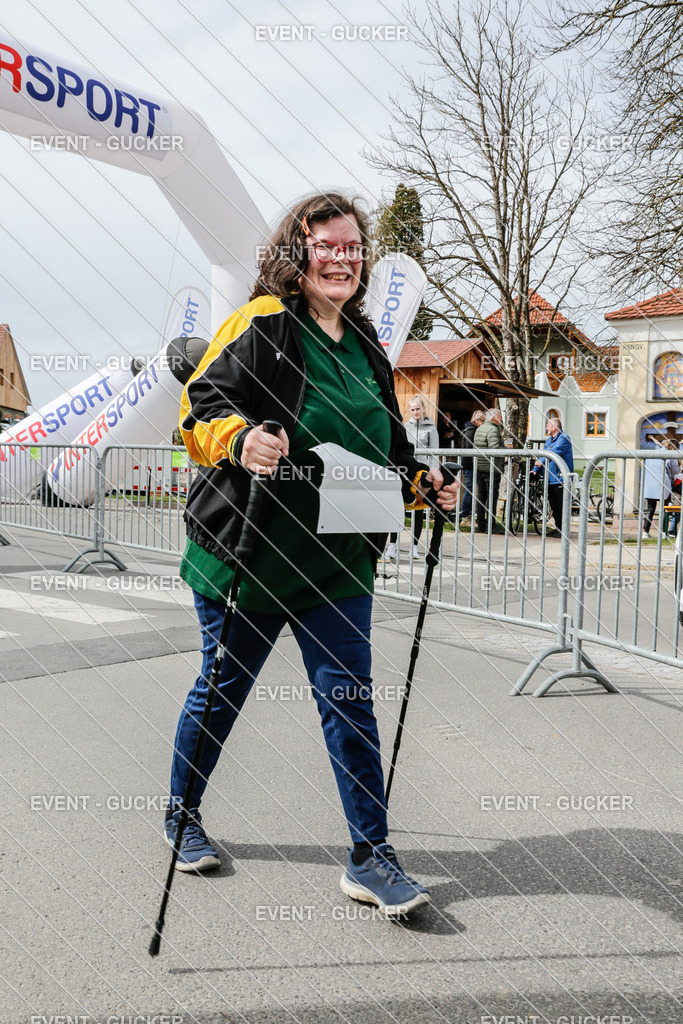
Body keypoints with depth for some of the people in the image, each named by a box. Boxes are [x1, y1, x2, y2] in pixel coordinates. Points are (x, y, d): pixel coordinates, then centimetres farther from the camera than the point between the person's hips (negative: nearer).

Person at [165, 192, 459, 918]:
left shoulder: (365, 345, 13)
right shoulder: (261, 325, -7)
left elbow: (386, 448, 20)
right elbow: (202, 403, -14)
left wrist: (423, 484, 3)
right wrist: (240, 439, -34)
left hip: (336, 559, 5)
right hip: (246, 550, -4)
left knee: (349, 699, 2)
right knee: (222, 687, 11)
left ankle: (370, 856, 13)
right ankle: (181, 814, 36)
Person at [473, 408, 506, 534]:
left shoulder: (479, 429, 16)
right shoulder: (493, 429, -13)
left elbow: (474, 447, 19)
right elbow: (495, 448, -24)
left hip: (479, 467, 9)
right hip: (492, 468, -9)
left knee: (481, 495, 11)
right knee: (492, 496, -5)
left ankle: (481, 524, 14)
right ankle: (491, 525, -5)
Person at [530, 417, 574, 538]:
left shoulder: (564, 438, -8)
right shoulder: (548, 440, 20)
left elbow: (555, 452, -24)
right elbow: (543, 455, 16)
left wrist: (542, 461, -36)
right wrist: (536, 470, 0)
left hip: (560, 478, -9)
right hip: (550, 478, 9)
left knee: (561, 505, -7)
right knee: (553, 505, 12)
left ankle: (563, 529, -2)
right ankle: (557, 528, 20)